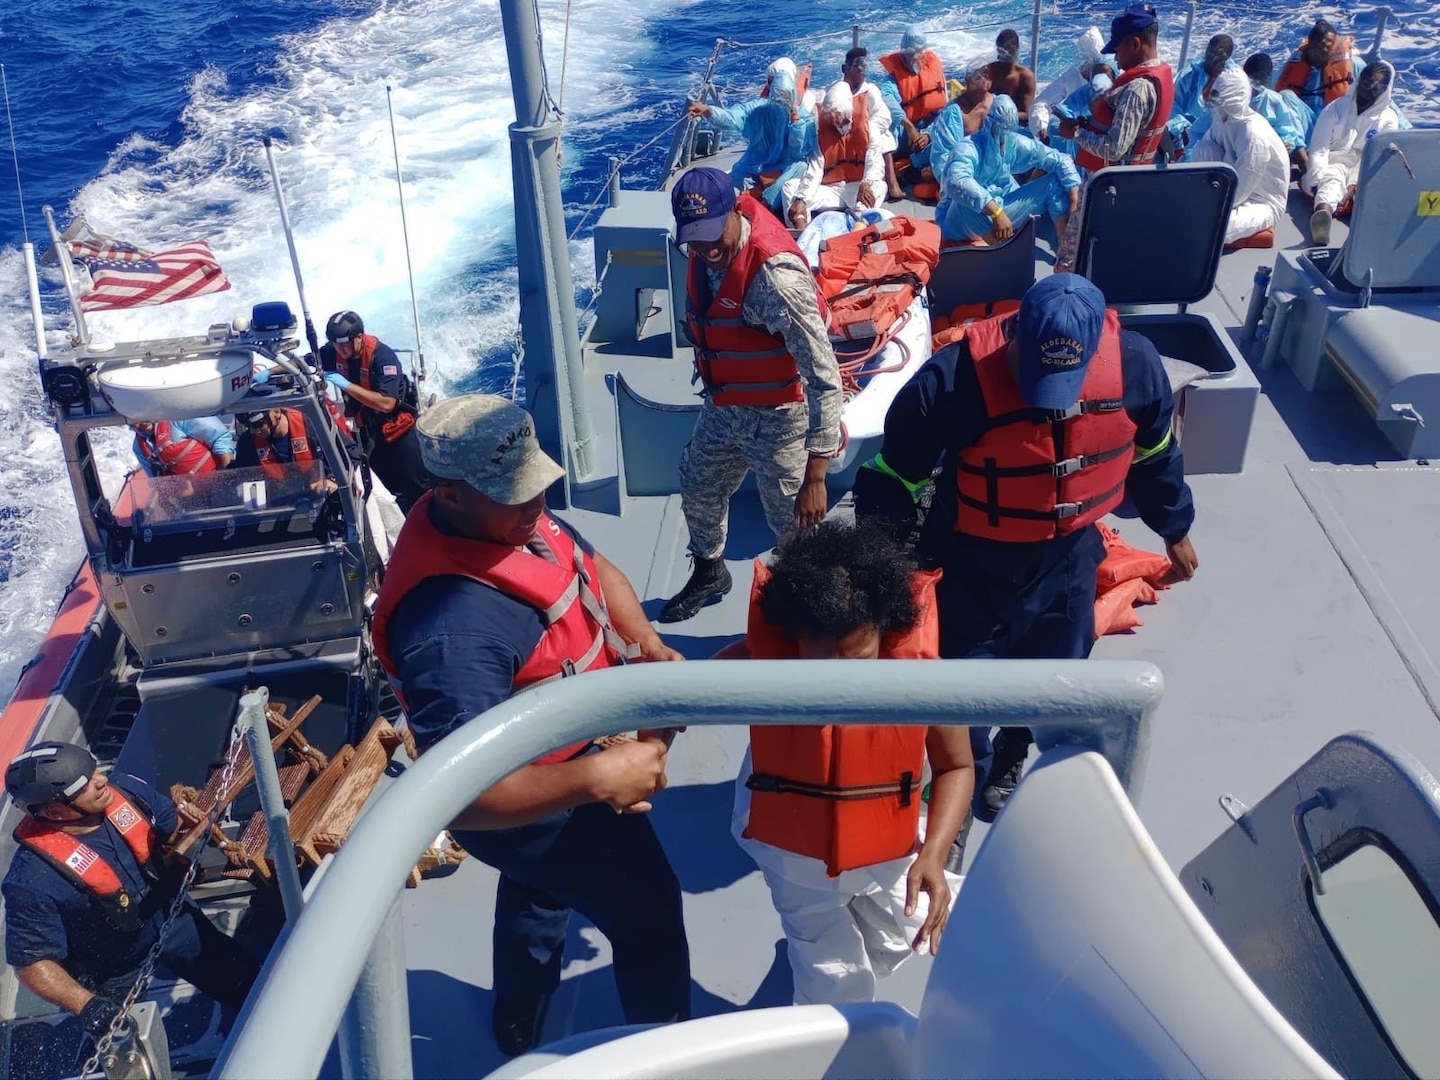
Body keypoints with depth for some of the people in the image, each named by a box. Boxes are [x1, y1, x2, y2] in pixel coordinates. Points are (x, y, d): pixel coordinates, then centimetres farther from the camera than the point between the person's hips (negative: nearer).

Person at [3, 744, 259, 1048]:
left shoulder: (129, 792, -22)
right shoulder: (32, 881, -35)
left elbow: (175, 826, 0)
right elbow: (32, 962, -24)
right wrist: (88, 1006, -35)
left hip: (172, 919, 5)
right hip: (118, 976, -4)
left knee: (251, 987, 18)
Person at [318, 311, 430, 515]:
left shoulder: (383, 356, -28)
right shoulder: (333, 352, -10)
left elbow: (386, 404, -35)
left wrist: (346, 385, -34)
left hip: (396, 426, -5)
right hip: (367, 429, 6)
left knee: (415, 486, 0)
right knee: (384, 488, 13)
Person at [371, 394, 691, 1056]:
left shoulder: (507, 515, -14)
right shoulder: (454, 625, -42)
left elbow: (594, 568, 3)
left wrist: (647, 643, -14)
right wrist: (597, 777, -43)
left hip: (562, 758, 9)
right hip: (539, 807, -9)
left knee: (540, 887, 34)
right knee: (650, 914, 13)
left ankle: (520, 1026, 63)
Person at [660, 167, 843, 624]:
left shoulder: (775, 274, -33)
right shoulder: (703, 253, -8)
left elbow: (823, 376, -34)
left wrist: (815, 475, -37)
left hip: (778, 419, -8)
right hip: (721, 408, 9)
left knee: (795, 530, 2)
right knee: (698, 493, 27)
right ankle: (709, 575, 55)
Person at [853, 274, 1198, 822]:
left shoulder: (1133, 364, -19)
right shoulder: (952, 381, -31)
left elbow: (1154, 454, 2)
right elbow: (893, 478, -18)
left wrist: (1175, 531, 15)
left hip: (1068, 556, 3)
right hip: (971, 561, -3)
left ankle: (1012, 756, 53)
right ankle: (970, 773, 44)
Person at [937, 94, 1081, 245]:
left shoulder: (1017, 143, -4)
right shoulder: (968, 148, -23)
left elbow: (1060, 160, 1)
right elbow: (957, 184, -45)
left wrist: (1075, 199, -12)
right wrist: (996, 212, -47)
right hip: (961, 222, -6)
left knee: (1055, 181, -4)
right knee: (965, 200, -42)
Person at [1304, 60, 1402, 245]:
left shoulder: (1389, 118, 6)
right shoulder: (1335, 109, 3)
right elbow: (1318, 151, -6)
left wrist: (1354, 186, -22)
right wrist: (1319, 181, -25)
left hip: (1363, 174, 3)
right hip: (1329, 167, -3)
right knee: (1332, 179, -37)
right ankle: (1323, 214, -72)